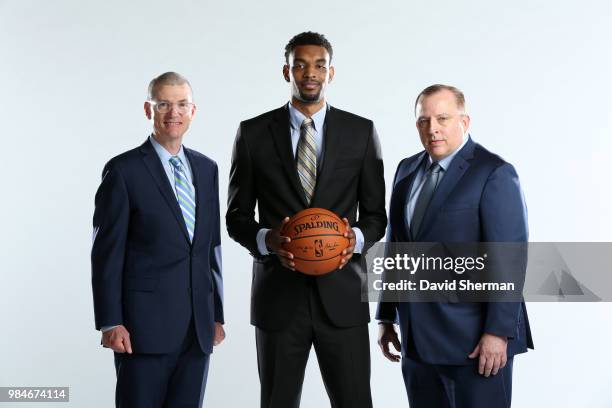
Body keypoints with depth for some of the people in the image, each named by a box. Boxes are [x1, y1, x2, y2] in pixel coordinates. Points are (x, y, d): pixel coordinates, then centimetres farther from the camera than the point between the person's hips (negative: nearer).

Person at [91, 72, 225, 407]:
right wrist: (110, 323, -11)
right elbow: (107, 252, -7)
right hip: (145, 325, -5)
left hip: (198, 326, 5)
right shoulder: (124, 170, -5)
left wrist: (217, 314, 13)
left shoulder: (206, 169, 12)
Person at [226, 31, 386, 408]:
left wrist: (357, 236, -14)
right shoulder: (254, 133, 3)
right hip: (278, 295, 0)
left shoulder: (361, 132, 4)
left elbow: (376, 215, 8)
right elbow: (237, 216, 6)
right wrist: (267, 239, -15)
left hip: (342, 295, 0)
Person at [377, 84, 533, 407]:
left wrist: (498, 332, -18)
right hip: (418, 340, 6)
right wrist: (386, 317, 13)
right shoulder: (407, 170, 12)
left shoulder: (495, 173, -9)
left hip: (474, 340, -6)